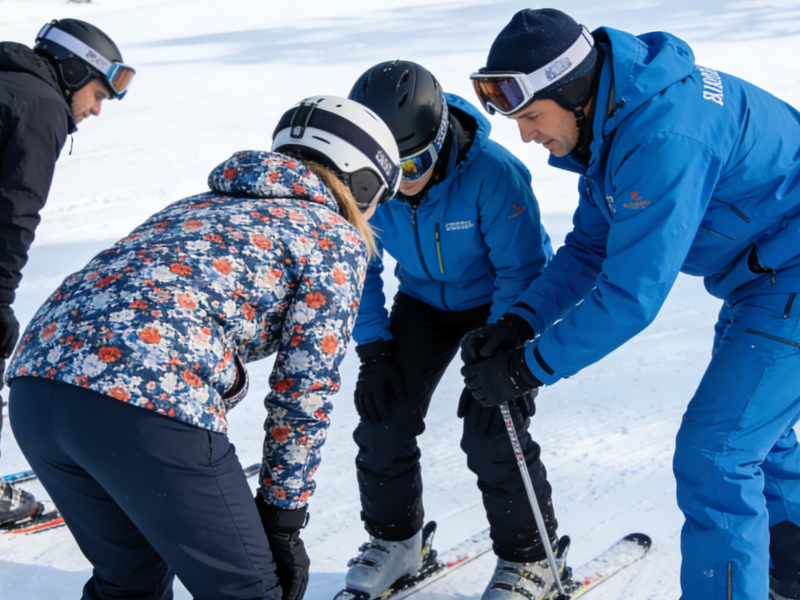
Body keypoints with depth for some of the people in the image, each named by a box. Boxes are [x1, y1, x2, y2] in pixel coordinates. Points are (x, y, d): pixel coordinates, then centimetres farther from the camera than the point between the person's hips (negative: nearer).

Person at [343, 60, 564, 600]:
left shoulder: (493, 173, -34)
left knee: (491, 434, -15)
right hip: (424, 300, 5)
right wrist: (373, 349, -10)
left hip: (499, 301, -4)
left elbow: (523, 270, -24)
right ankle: (394, 540, 22)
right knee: (385, 416, -2)